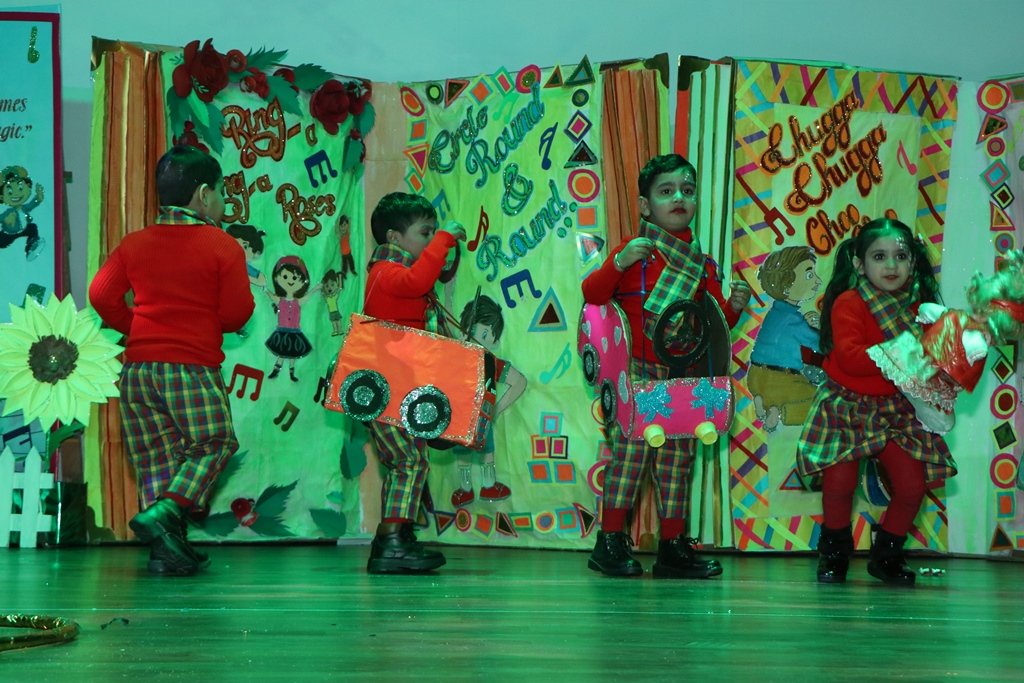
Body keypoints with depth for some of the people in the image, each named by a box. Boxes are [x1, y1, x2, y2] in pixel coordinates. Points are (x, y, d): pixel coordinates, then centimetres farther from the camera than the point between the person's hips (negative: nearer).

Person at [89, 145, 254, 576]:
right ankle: (162, 514, -11)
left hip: (138, 366, 5)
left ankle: (167, 549, 7)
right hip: (194, 366, -5)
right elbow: (237, 313, -7)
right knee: (213, 444, 9)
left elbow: (102, 295, 0)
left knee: (156, 457, 10)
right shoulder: (223, 246, -4)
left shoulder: (134, 244, 7)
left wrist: (135, 327, 14)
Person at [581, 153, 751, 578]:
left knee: (677, 457, 8)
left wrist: (734, 307, -2)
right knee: (630, 449, -10)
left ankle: (673, 547, 15)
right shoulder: (634, 253, 0)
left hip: (685, 378, 5)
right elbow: (591, 295, -8)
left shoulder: (703, 265, 13)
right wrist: (617, 263, -20)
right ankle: (611, 541, -1)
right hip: (637, 372, -5)